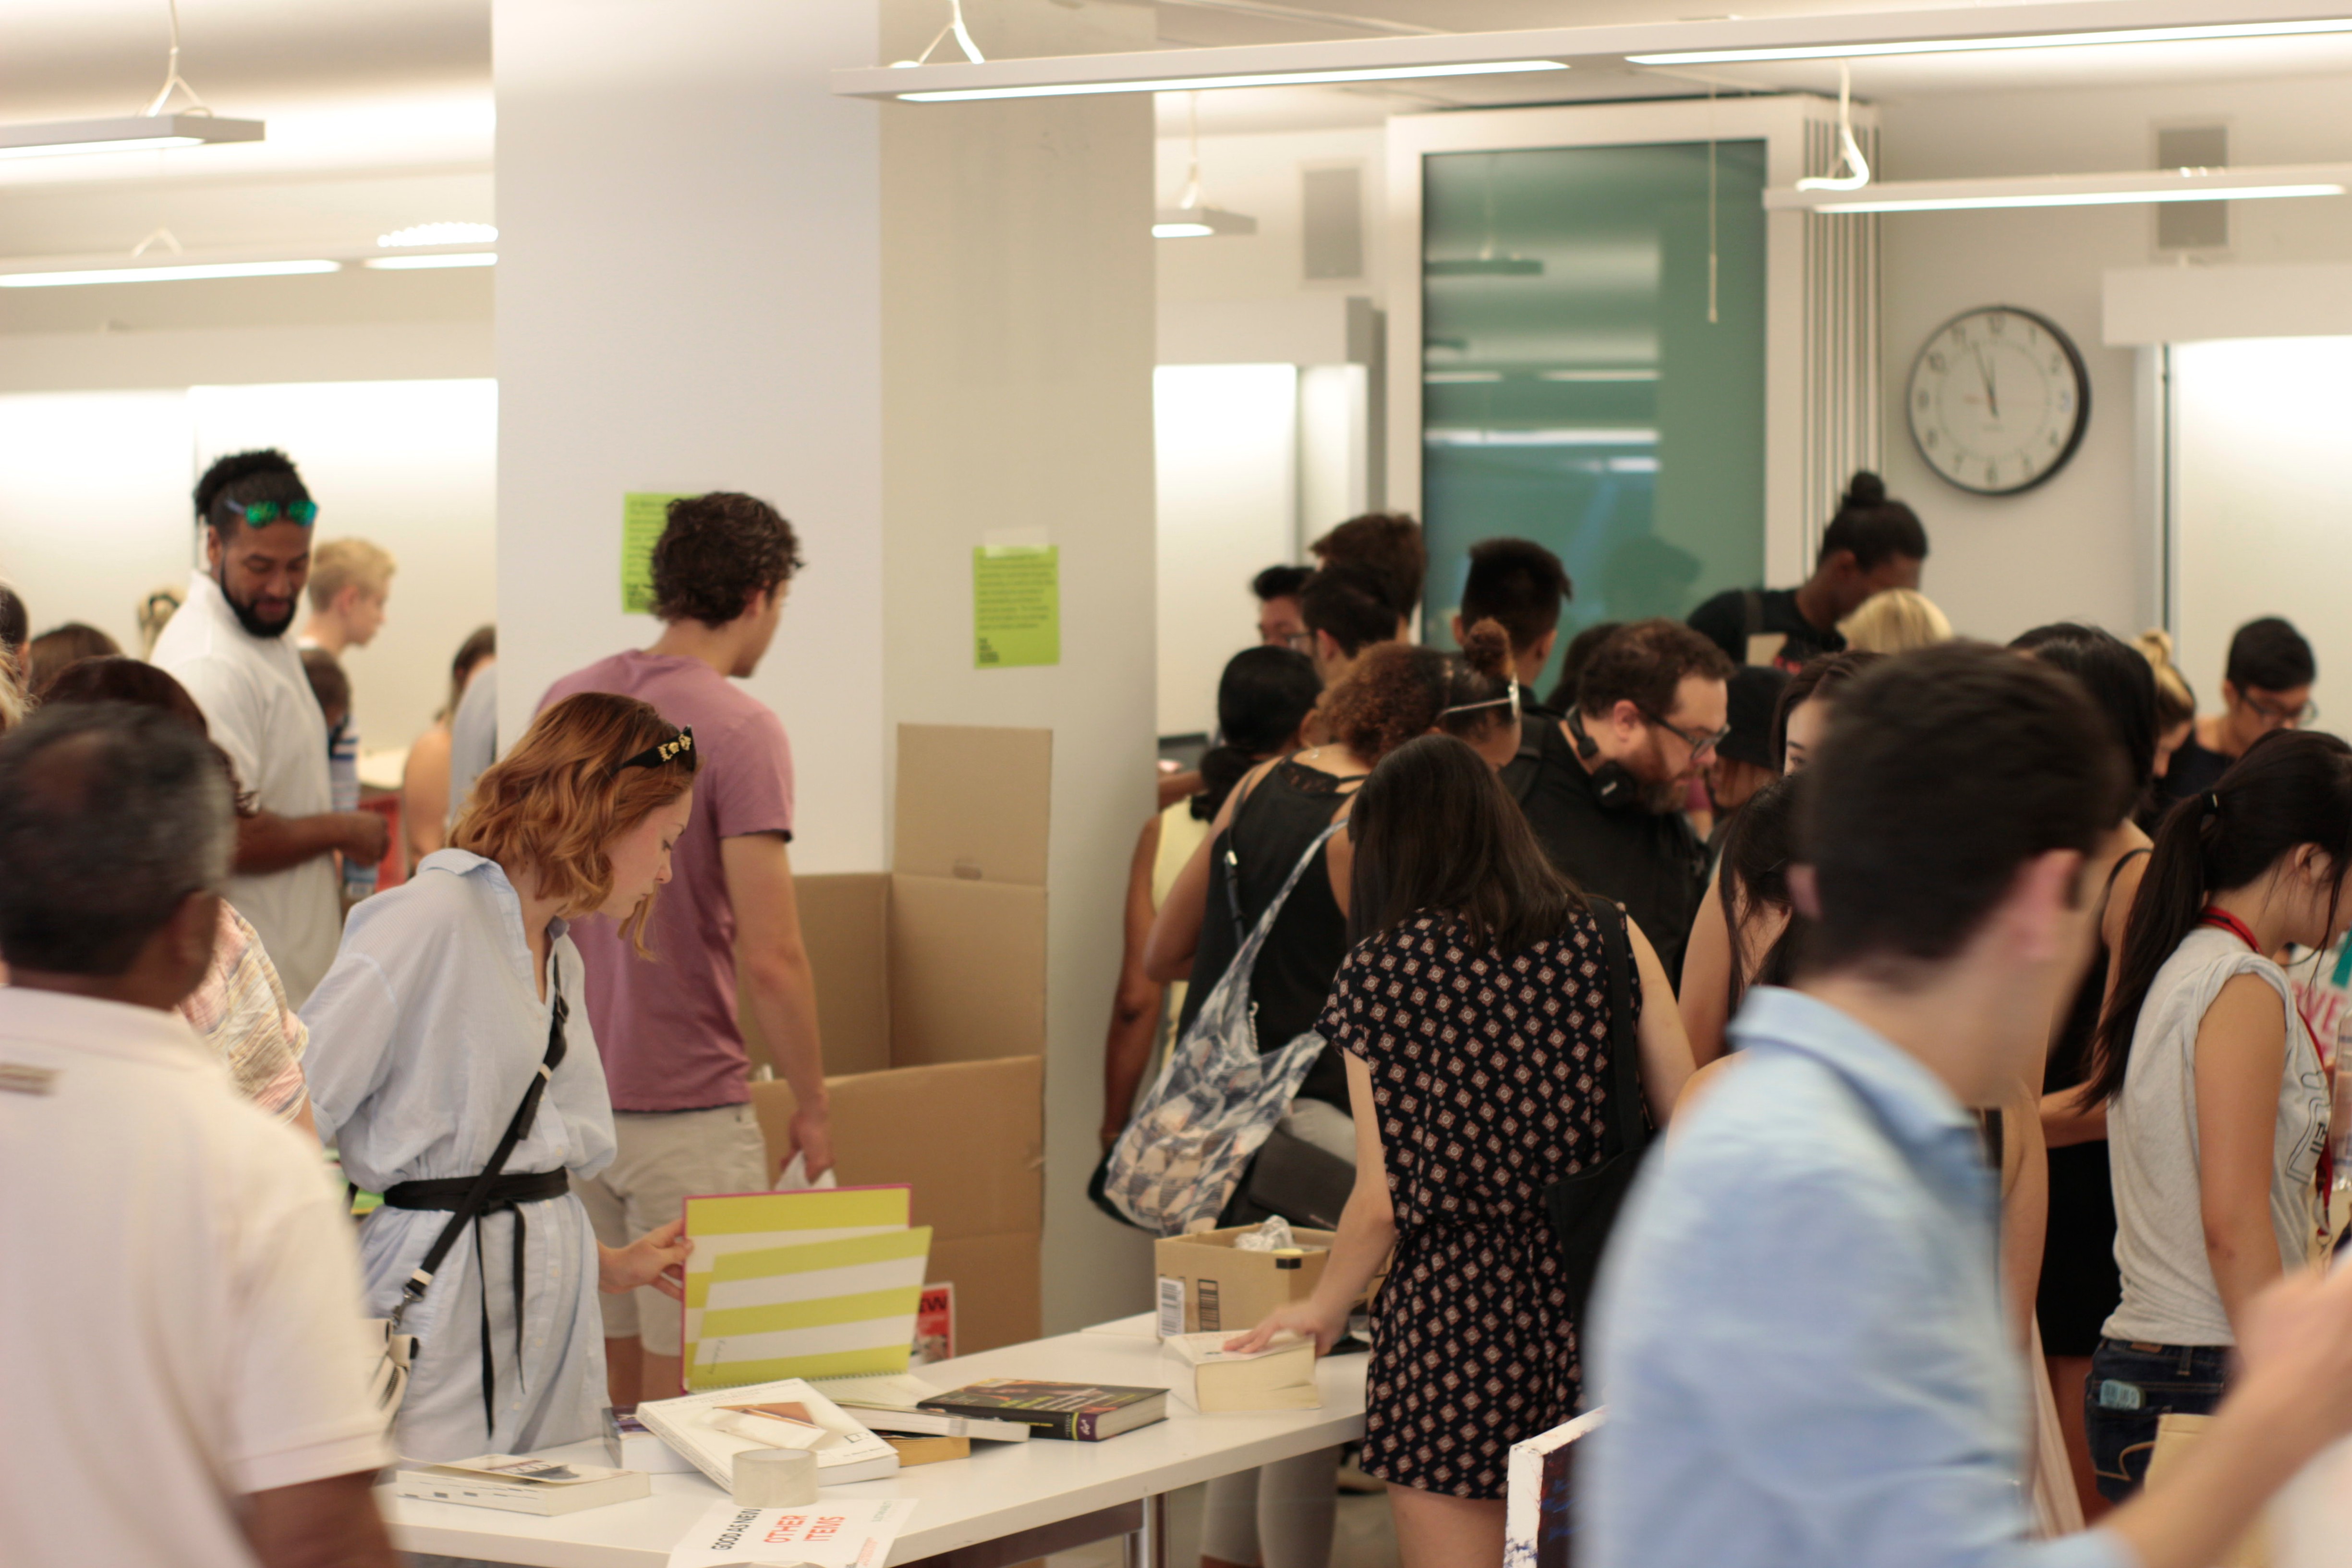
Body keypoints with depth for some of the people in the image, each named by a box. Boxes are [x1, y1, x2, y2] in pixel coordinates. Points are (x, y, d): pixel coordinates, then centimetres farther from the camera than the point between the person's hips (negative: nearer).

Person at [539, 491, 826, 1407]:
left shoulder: (562, 703, 7)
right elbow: (770, 959, -18)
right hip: (687, 1108, -7)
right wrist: (813, 1107, -6)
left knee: (608, 1385, 14)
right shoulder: (739, 730, -14)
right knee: (687, 1393, 0)